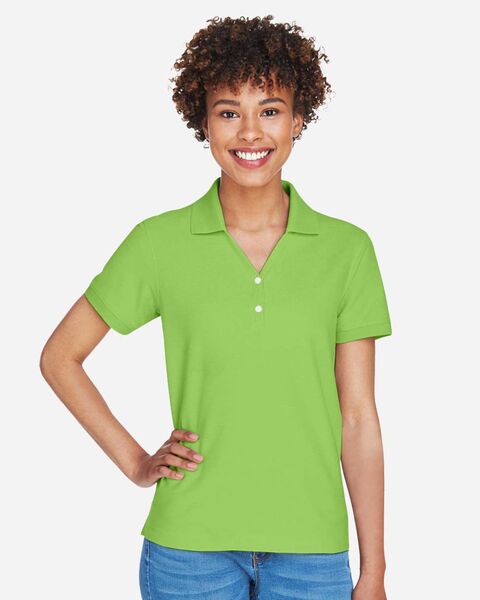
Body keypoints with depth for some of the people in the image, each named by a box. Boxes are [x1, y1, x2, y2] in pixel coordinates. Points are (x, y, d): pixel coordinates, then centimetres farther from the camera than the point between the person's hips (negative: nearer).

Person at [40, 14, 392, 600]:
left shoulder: (347, 249, -1)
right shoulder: (159, 243, -3)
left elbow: (358, 419, 0)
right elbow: (59, 356, 7)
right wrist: (135, 462, 2)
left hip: (311, 549, 1)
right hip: (190, 545, -1)